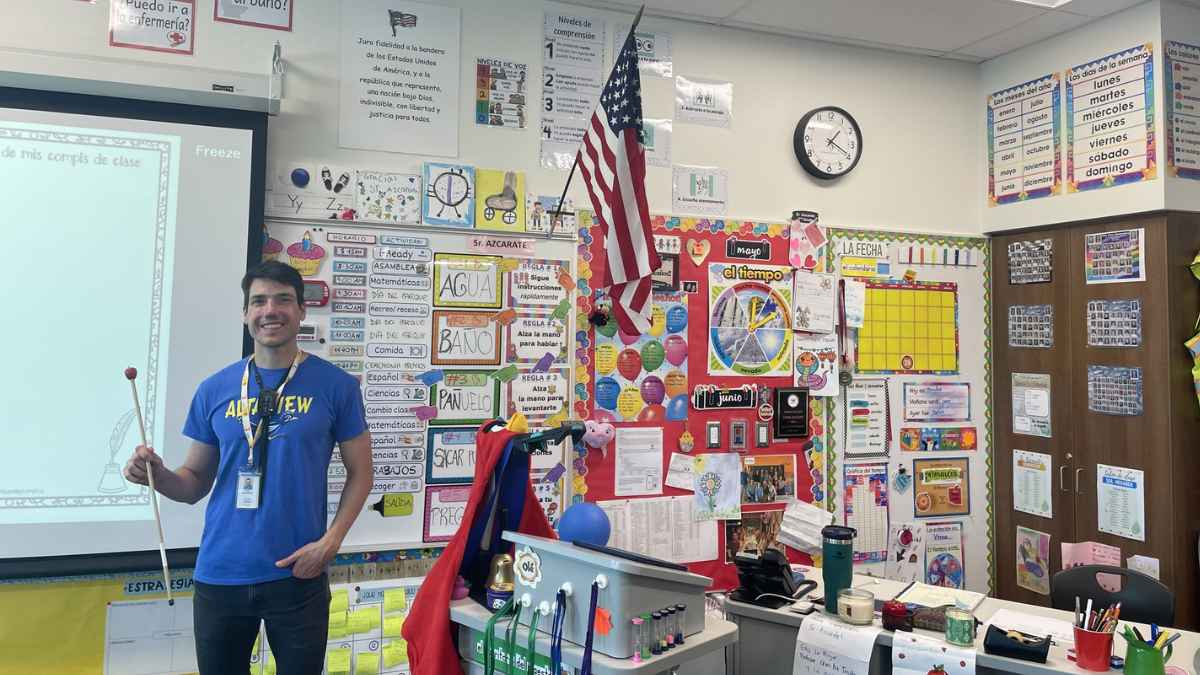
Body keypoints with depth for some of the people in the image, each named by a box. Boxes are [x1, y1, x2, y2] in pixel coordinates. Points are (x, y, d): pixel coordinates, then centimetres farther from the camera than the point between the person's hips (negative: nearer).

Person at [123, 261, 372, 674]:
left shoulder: (336, 386, -5)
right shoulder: (215, 389, 3)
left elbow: (359, 473, 0)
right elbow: (195, 483, 9)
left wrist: (331, 541, -11)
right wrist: (157, 474, -12)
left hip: (298, 575, -2)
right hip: (220, 576, 3)